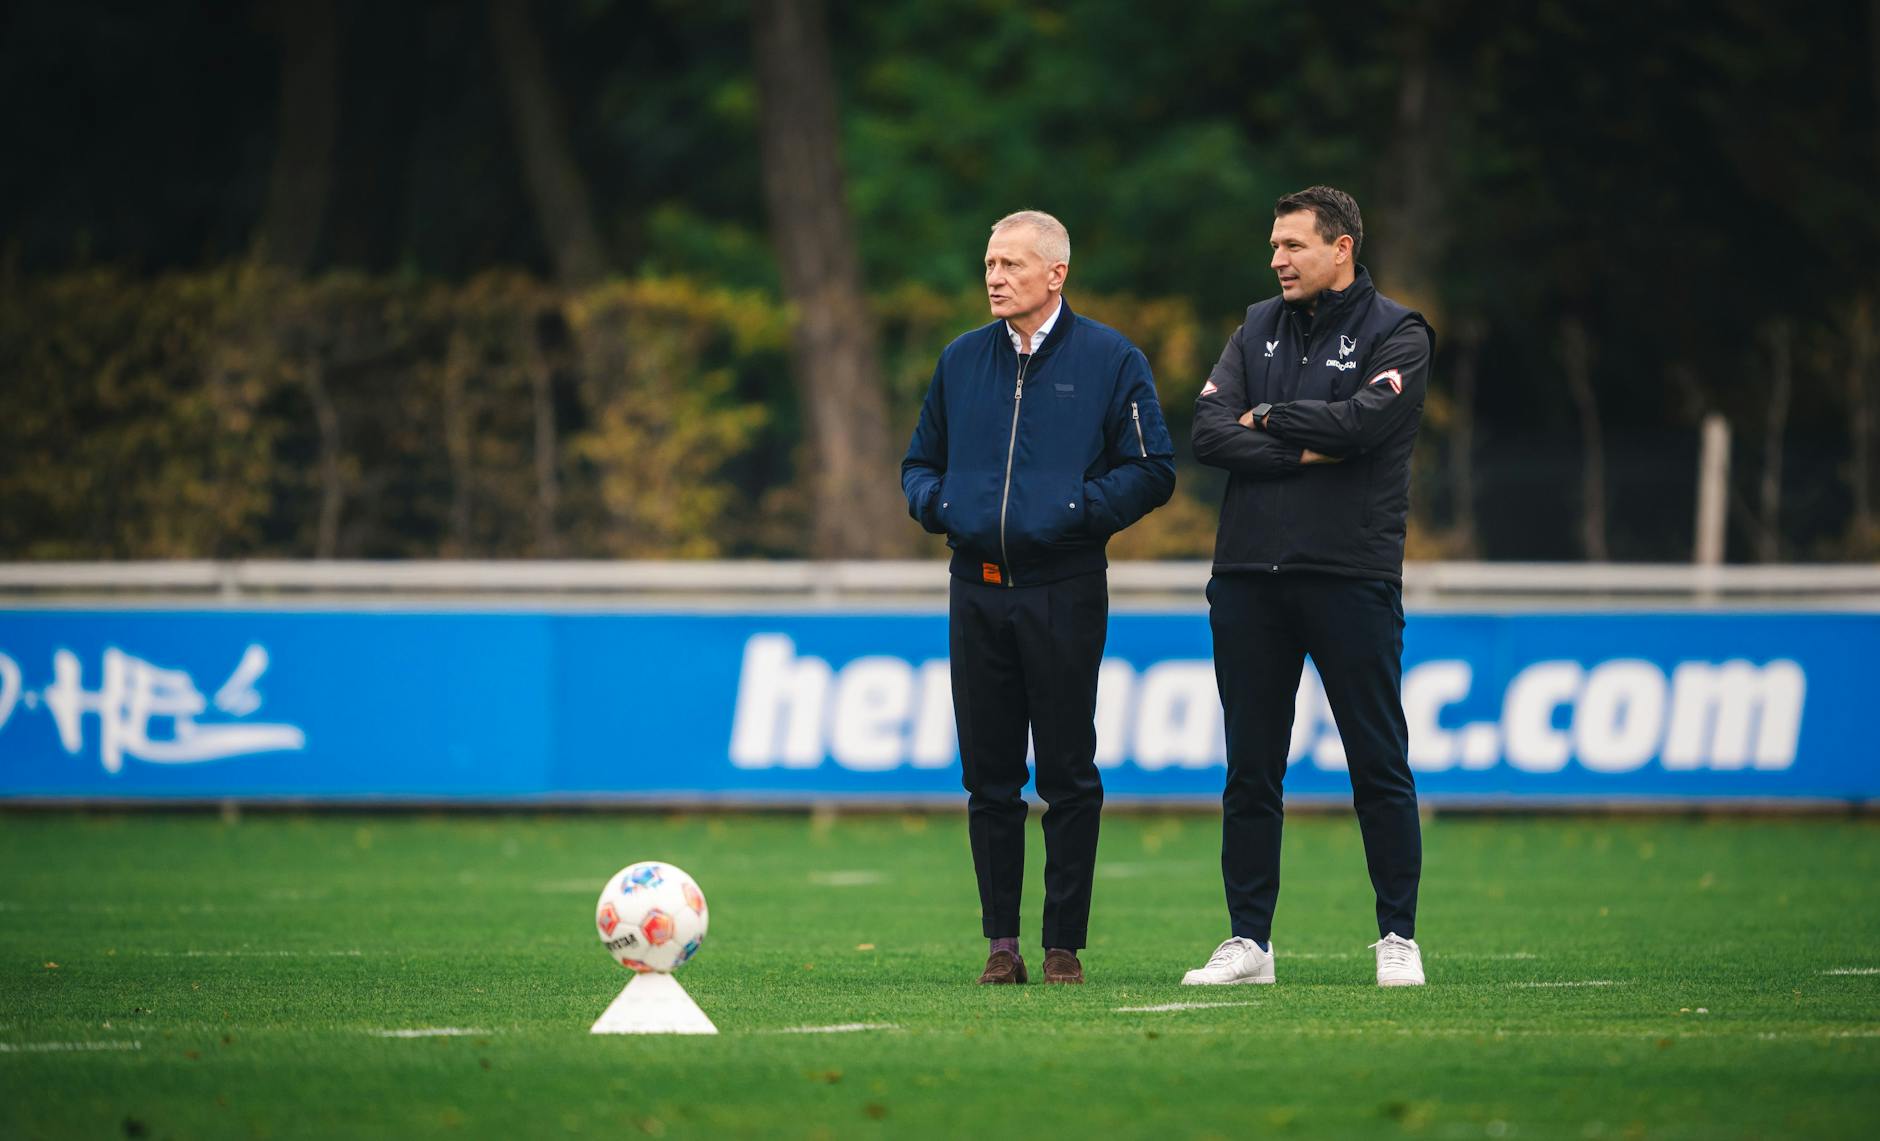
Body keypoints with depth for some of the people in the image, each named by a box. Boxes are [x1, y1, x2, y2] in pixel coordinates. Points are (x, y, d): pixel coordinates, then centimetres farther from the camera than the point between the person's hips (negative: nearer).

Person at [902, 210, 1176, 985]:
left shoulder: (1108, 360, 0)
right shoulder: (960, 361, 13)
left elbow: (1152, 470, -2)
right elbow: (920, 462, 21)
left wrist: (1080, 509, -15)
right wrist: (934, 502, 0)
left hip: (1064, 592, -4)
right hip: (977, 591, 4)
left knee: (1067, 776, -2)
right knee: (988, 777, 4)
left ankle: (1065, 946, 4)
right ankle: (1001, 942, 10)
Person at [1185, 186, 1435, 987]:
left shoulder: (1396, 335, 0)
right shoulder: (1259, 329, 14)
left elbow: (1360, 421, -18)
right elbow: (1208, 432, 0)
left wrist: (1267, 419, -4)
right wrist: (1306, 450, -11)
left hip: (1350, 575, -4)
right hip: (1250, 576, 4)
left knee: (1379, 766, -1)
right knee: (1250, 770, 6)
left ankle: (1398, 939, 5)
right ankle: (1248, 941, 11)